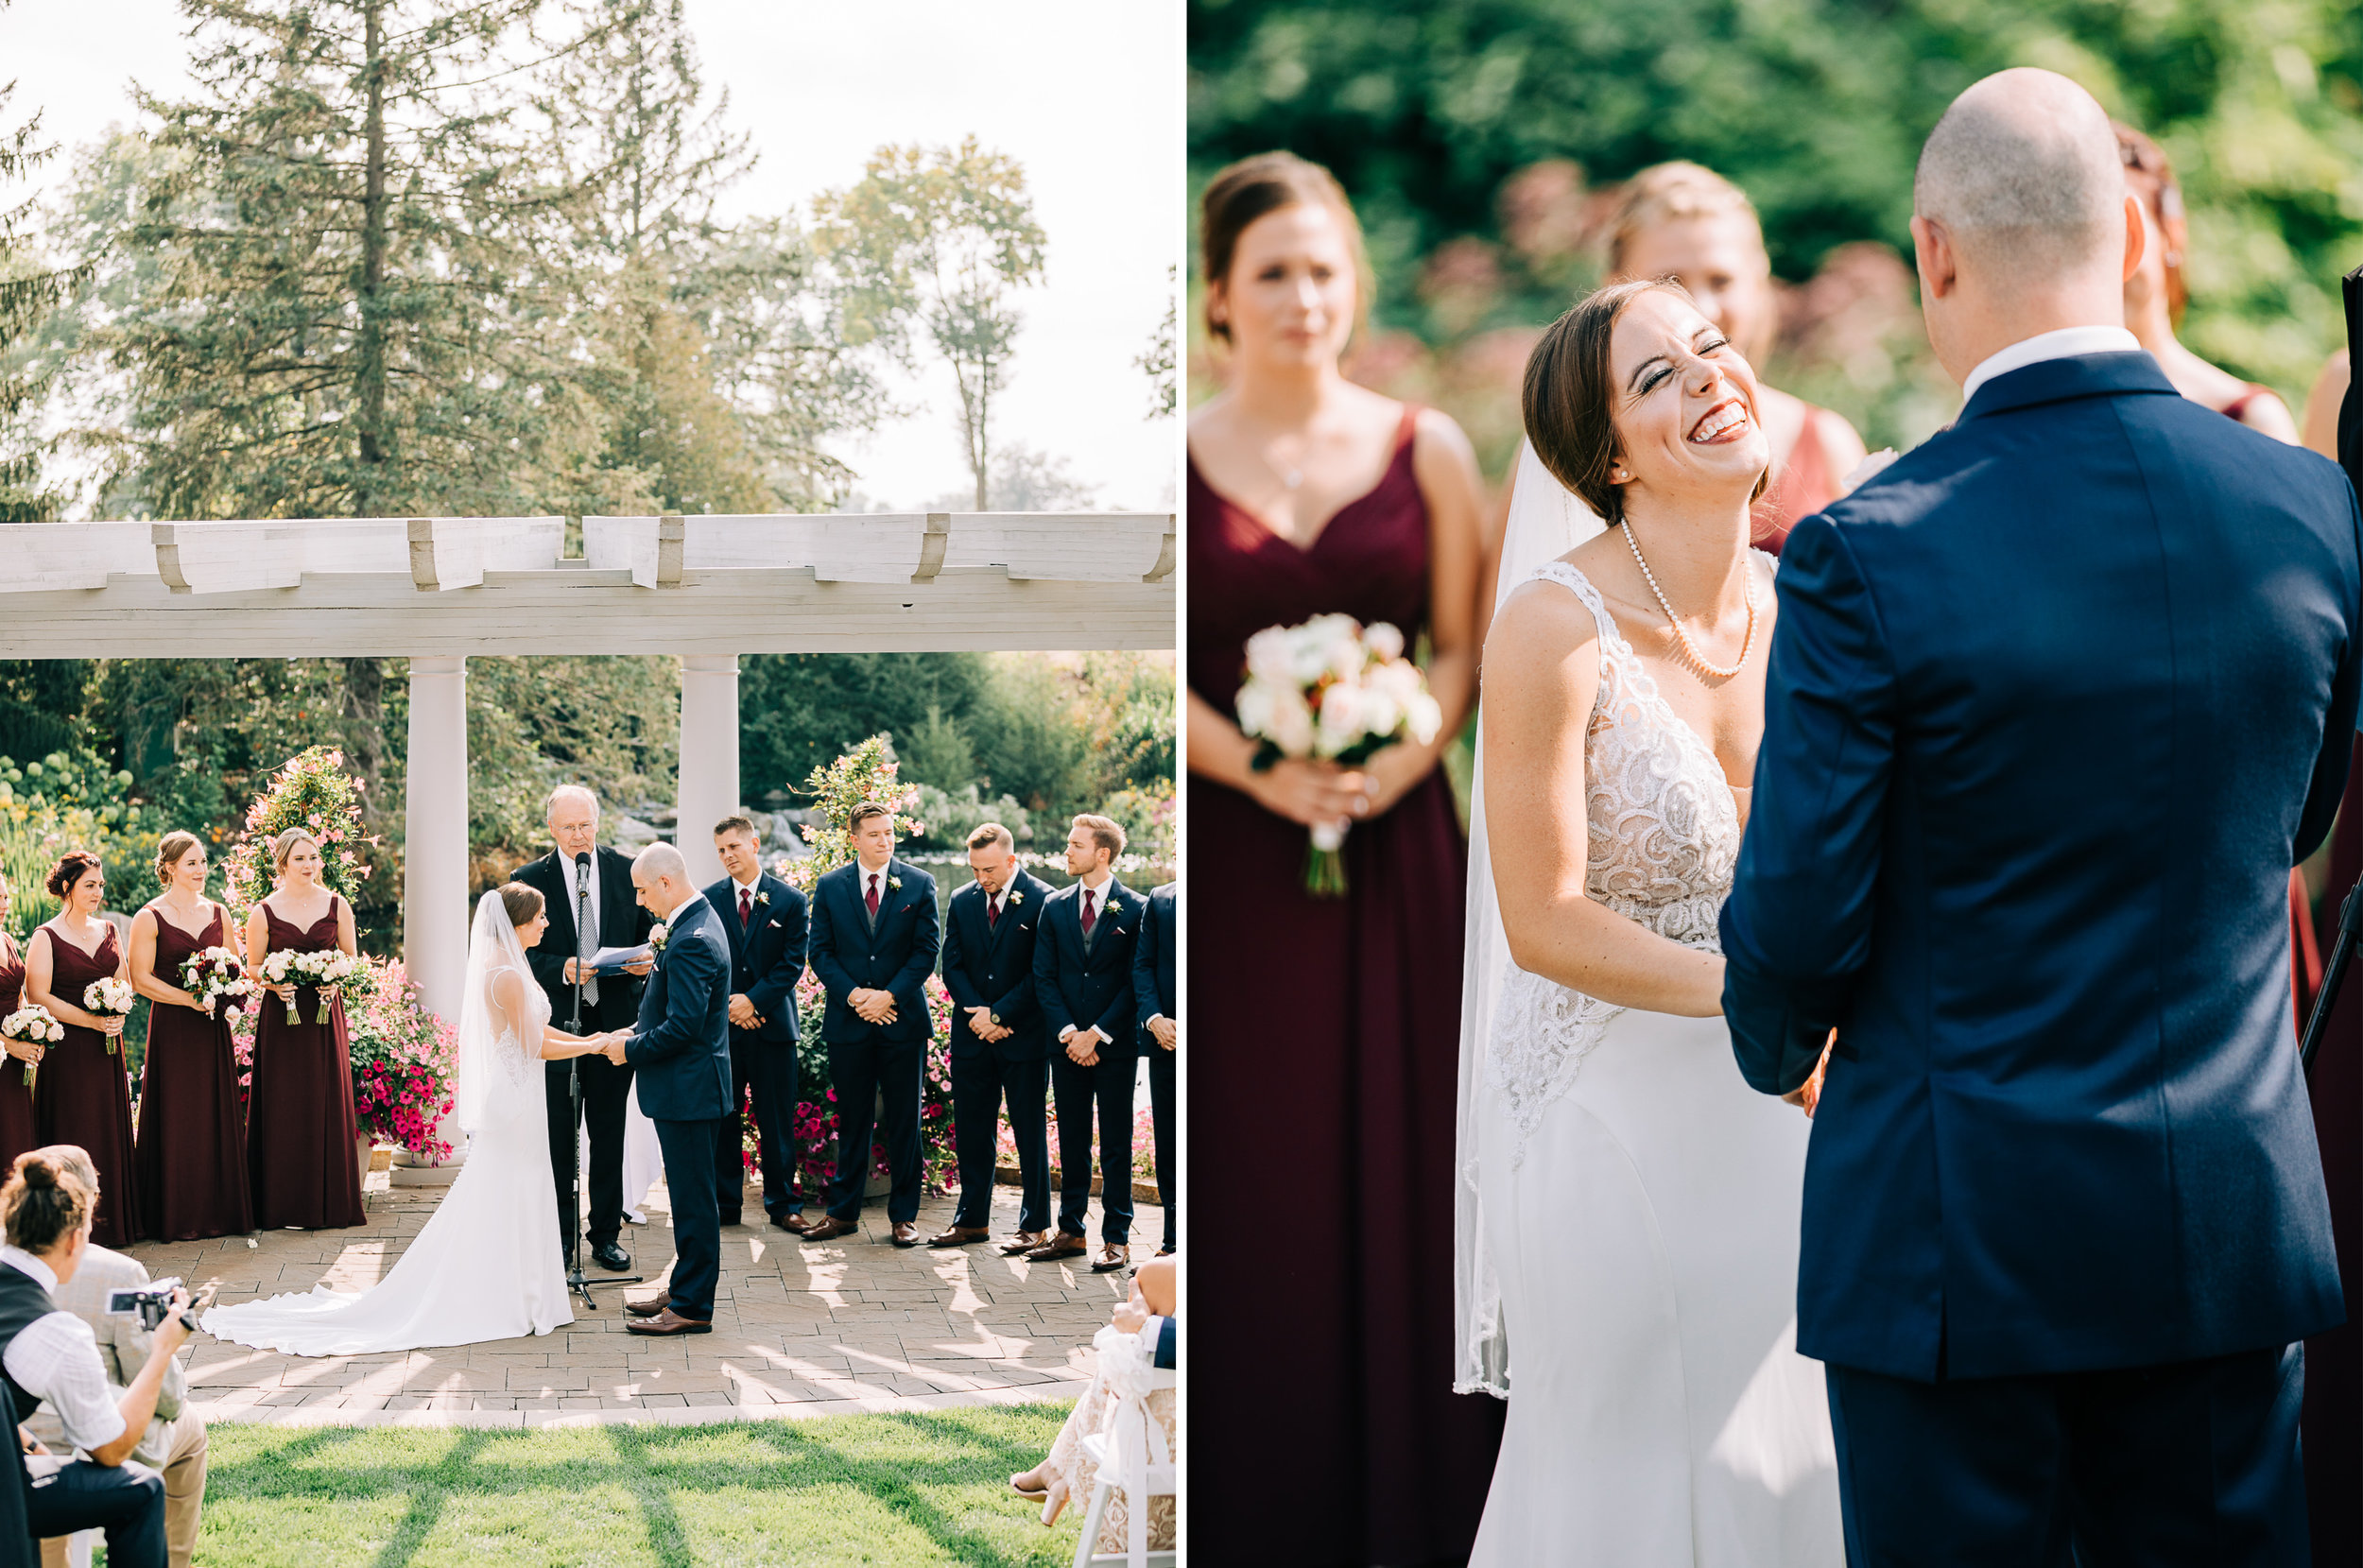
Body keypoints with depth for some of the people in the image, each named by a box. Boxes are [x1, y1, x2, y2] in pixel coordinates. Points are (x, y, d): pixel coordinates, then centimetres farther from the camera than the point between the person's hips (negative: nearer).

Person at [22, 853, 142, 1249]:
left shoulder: (107, 931, 12)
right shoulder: (46, 938, -6)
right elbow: (38, 997, -12)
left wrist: (117, 1016, -4)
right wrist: (91, 1020, -17)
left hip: (107, 1051, 6)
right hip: (67, 1050, -6)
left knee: (111, 1132, 6)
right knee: (72, 1135, -5)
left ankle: (111, 1221, 12)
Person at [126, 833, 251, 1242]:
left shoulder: (218, 914, 10)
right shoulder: (149, 918, -4)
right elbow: (140, 979, -8)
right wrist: (190, 999, -17)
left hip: (214, 1028, 4)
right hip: (172, 1028, -4)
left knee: (219, 1115, 5)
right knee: (176, 1119, -2)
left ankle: (221, 1210, 13)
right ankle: (176, 1218, 4)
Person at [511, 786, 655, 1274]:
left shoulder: (627, 872, 2)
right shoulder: (529, 880, -3)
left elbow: (648, 935, 11)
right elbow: (523, 955, -3)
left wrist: (646, 959, -11)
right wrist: (561, 970, -20)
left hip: (614, 1023, 1)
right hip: (555, 1025, -1)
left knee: (609, 1135, 9)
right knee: (557, 1136, 6)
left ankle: (606, 1234, 20)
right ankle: (561, 1234, 16)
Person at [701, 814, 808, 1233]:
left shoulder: (789, 901, 2)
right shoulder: (710, 900, 6)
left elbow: (792, 964, -3)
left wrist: (752, 999, -13)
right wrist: (729, 1004, -9)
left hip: (772, 1025, -1)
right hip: (722, 1024, 1)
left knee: (777, 1122, 2)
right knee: (722, 1120, 4)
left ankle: (782, 1205, 10)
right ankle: (725, 1203, 12)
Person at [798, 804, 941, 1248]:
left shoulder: (919, 885, 2)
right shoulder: (829, 887, 5)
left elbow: (927, 949, -2)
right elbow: (821, 952, 3)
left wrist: (889, 995, -12)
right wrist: (853, 995, -11)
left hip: (902, 1019, -1)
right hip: (848, 1022, 1)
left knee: (903, 1122, 3)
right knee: (851, 1120, 7)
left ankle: (903, 1215, 10)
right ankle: (843, 1212, 15)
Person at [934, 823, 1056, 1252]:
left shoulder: (1042, 901, -8)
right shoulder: (962, 902, 8)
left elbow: (1042, 973, -10)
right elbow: (952, 966, 7)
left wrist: (998, 1015, -13)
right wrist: (979, 1014, -8)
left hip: (1025, 1036, -5)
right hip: (972, 1037, 5)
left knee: (1030, 1132, 2)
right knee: (972, 1131, 8)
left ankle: (1034, 1226, 8)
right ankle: (972, 1220, 17)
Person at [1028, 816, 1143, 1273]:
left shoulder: (1134, 909, -4)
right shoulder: (1055, 907, 9)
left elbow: (1134, 982, -6)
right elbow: (1044, 977, 6)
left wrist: (1096, 1034, -11)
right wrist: (1067, 1032, -6)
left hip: (1115, 1044, -4)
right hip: (1067, 1044, 4)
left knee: (1116, 1145, 0)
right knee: (1071, 1143, 9)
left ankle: (1116, 1239, 4)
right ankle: (1070, 1232, 16)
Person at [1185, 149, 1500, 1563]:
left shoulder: (1428, 450, 7)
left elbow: (1464, 649, 6)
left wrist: (1399, 764, -11)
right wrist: (1261, 773, -15)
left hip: (1400, 854, 1)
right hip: (1233, 858, -1)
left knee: (1403, 1166, 3)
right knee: (1251, 1177, 1)